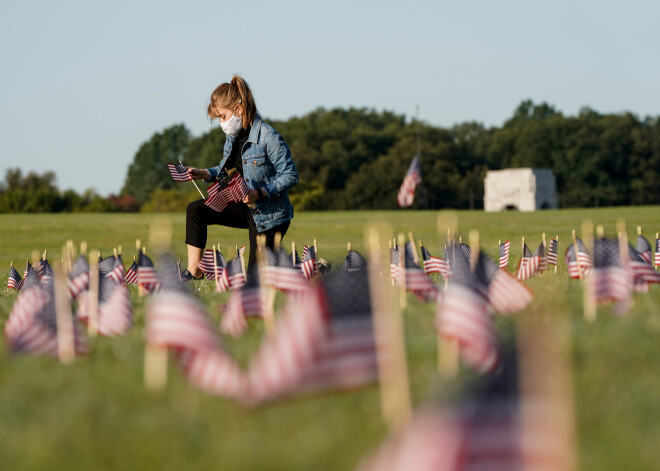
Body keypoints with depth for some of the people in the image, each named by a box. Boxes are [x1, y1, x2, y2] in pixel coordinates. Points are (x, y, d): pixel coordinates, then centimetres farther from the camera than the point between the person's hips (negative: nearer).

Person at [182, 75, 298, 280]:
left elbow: (290, 176, -20)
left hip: (269, 215, -8)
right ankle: (194, 271, 3)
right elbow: (228, 170, 19)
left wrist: (259, 193, -30)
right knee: (196, 210, 0)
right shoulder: (233, 136, 3)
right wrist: (204, 174, 2)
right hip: (245, 208, 8)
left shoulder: (268, 137, -22)